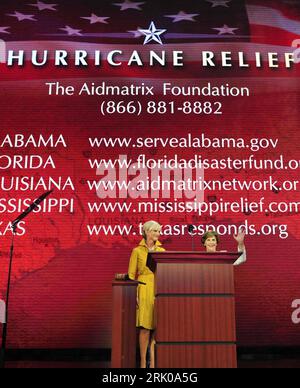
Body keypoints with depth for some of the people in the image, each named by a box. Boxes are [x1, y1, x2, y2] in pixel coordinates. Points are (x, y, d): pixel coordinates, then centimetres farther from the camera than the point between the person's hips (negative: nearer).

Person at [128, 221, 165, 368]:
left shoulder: (162, 251, 13)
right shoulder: (137, 251, 3)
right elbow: (131, 274, 2)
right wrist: (134, 294, -8)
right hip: (144, 291, -3)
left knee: (156, 327, 2)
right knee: (145, 327, -4)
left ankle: (153, 362, 11)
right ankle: (143, 362, 7)